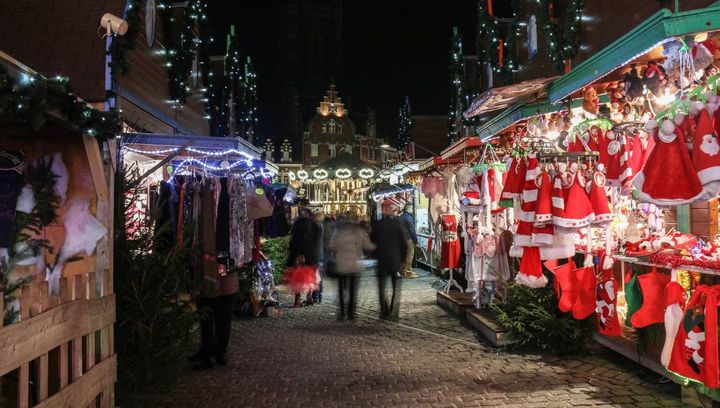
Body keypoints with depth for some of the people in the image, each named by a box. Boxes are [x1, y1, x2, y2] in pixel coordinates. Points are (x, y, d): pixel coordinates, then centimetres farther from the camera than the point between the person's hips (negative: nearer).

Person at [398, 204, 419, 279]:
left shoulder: (400, 217, 11)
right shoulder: (408, 217, -14)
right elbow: (412, 229, -15)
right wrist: (415, 239, -9)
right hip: (408, 239, -8)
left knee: (404, 255, 14)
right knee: (410, 255, -3)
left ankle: (403, 271, 20)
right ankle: (408, 273, -2)